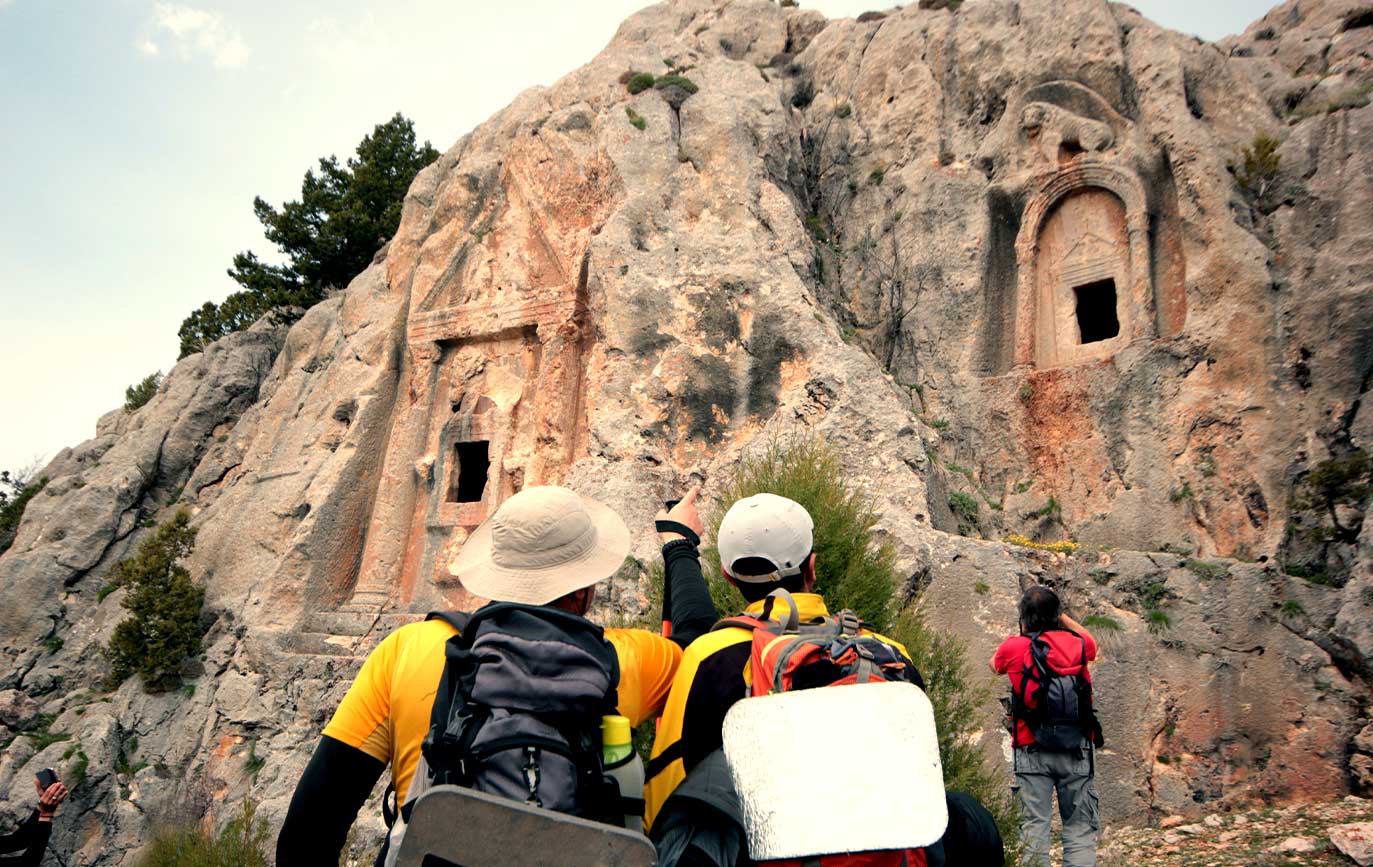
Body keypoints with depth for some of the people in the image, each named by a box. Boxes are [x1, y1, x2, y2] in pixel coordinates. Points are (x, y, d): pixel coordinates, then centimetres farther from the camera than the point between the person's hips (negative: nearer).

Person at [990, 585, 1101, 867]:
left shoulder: (1014, 647, -5)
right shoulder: (1077, 644, -1)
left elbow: (994, 665, 19)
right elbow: (1093, 644, 26)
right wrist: (1063, 617, 28)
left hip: (1032, 750, -1)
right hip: (1077, 750, 1)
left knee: (1034, 827, 4)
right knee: (1080, 828, 8)